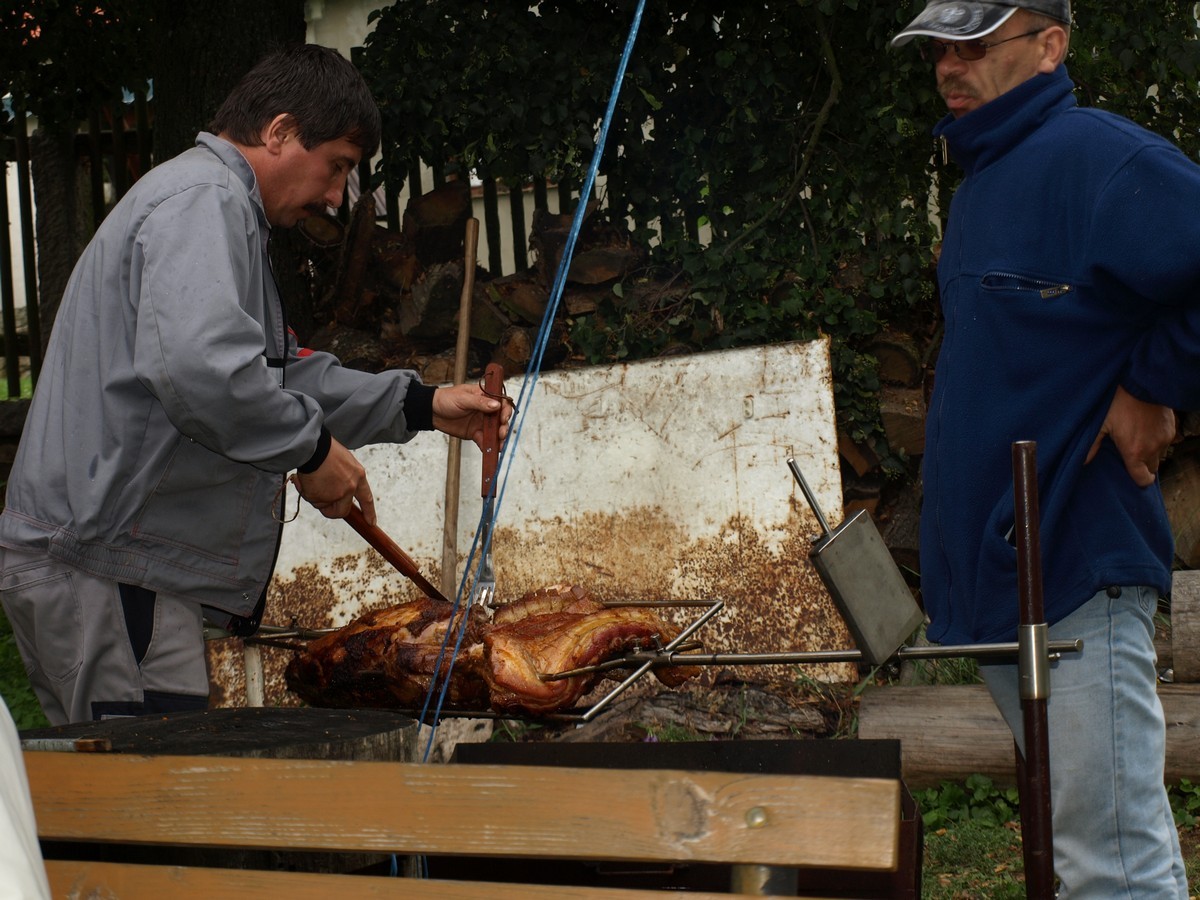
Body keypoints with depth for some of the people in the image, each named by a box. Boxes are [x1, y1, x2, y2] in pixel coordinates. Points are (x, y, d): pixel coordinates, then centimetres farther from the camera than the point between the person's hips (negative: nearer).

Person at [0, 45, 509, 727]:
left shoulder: (220, 206, 25)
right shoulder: (203, 200, -11)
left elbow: (285, 374, 29)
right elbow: (200, 368, -29)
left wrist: (420, 404, 22)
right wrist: (313, 449, -15)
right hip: (103, 566, -11)